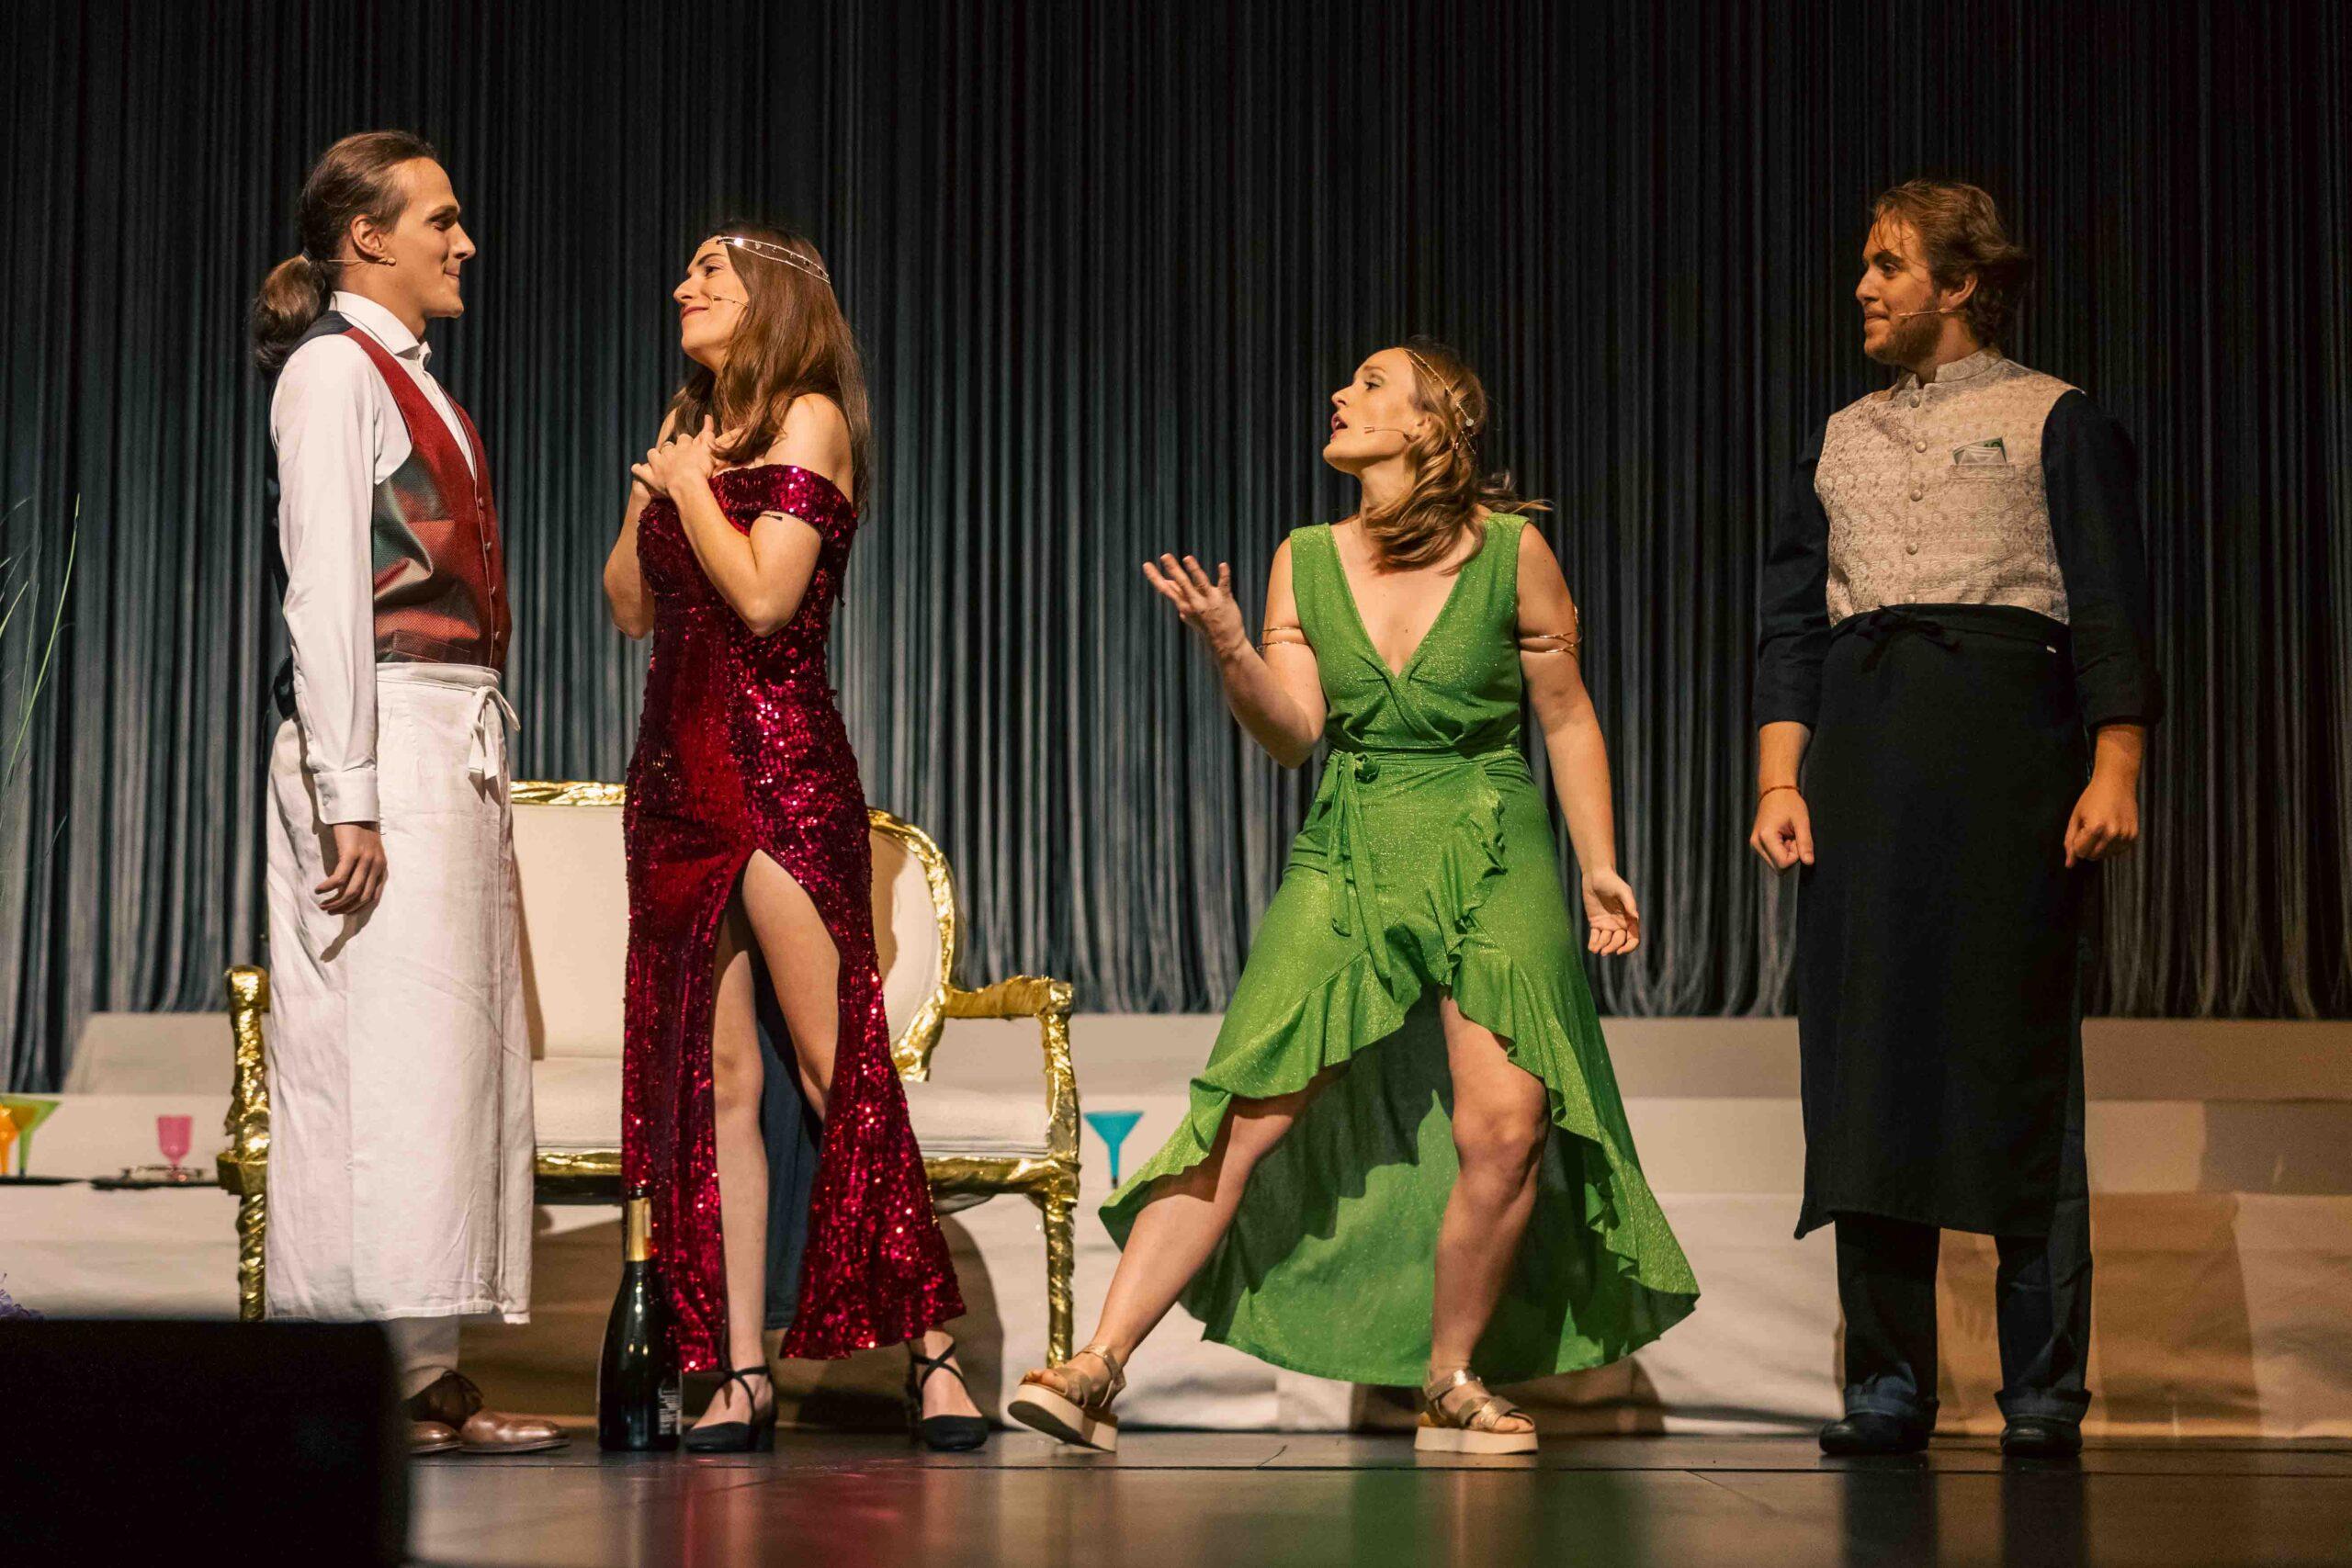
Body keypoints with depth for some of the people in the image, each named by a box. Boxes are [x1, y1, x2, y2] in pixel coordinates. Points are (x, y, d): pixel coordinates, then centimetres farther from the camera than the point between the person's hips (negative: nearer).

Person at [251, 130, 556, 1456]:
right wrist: (349, 794, -18)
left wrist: (481, 758, 12)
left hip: (459, 743, 9)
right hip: (384, 738, -9)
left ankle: (432, 1373, 6)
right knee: (388, 1043, -11)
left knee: (461, 1041, 5)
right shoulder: (334, 367, -4)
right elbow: (324, 586, -12)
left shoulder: (413, 378, 22)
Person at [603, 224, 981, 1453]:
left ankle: (931, 1350, -6)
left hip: (779, 763, -7)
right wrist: (650, 487, 7)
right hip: (678, 770, 7)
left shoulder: (809, 419, -3)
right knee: (717, 1077, 2)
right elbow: (631, 605, 18)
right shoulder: (690, 426, 19)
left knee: (831, 1065, -10)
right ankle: (740, 1373, 3)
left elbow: (764, 595, -14)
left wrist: (690, 486, -2)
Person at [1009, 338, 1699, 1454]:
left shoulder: (1511, 551, -1)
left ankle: (1452, 1383, 6)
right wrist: (1226, 649, -17)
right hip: (1348, 858, 2)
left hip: (1495, 861, -2)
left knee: (1505, 1127, -15)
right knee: (1244, 1117, -9)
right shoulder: (1307, 561, 7)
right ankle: (1098, 1369, -10)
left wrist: (1599, 865, 5)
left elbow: (1567, 716, 8)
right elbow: (1294, 733, 0)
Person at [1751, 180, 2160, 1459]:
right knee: (1865, 1059, -1)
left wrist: (2113, 772, -11)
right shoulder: (1841, 441, 21)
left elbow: (2111, 611, 0)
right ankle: (1888, 1384, 4)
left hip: (2006, 728, -4)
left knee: (2019, 1055, -5)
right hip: (1860, 753, 4)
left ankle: (2044, 1387, -1)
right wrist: (1778, 781, 4)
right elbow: (1791, 622, 16)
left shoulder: (2054, 420, 8)